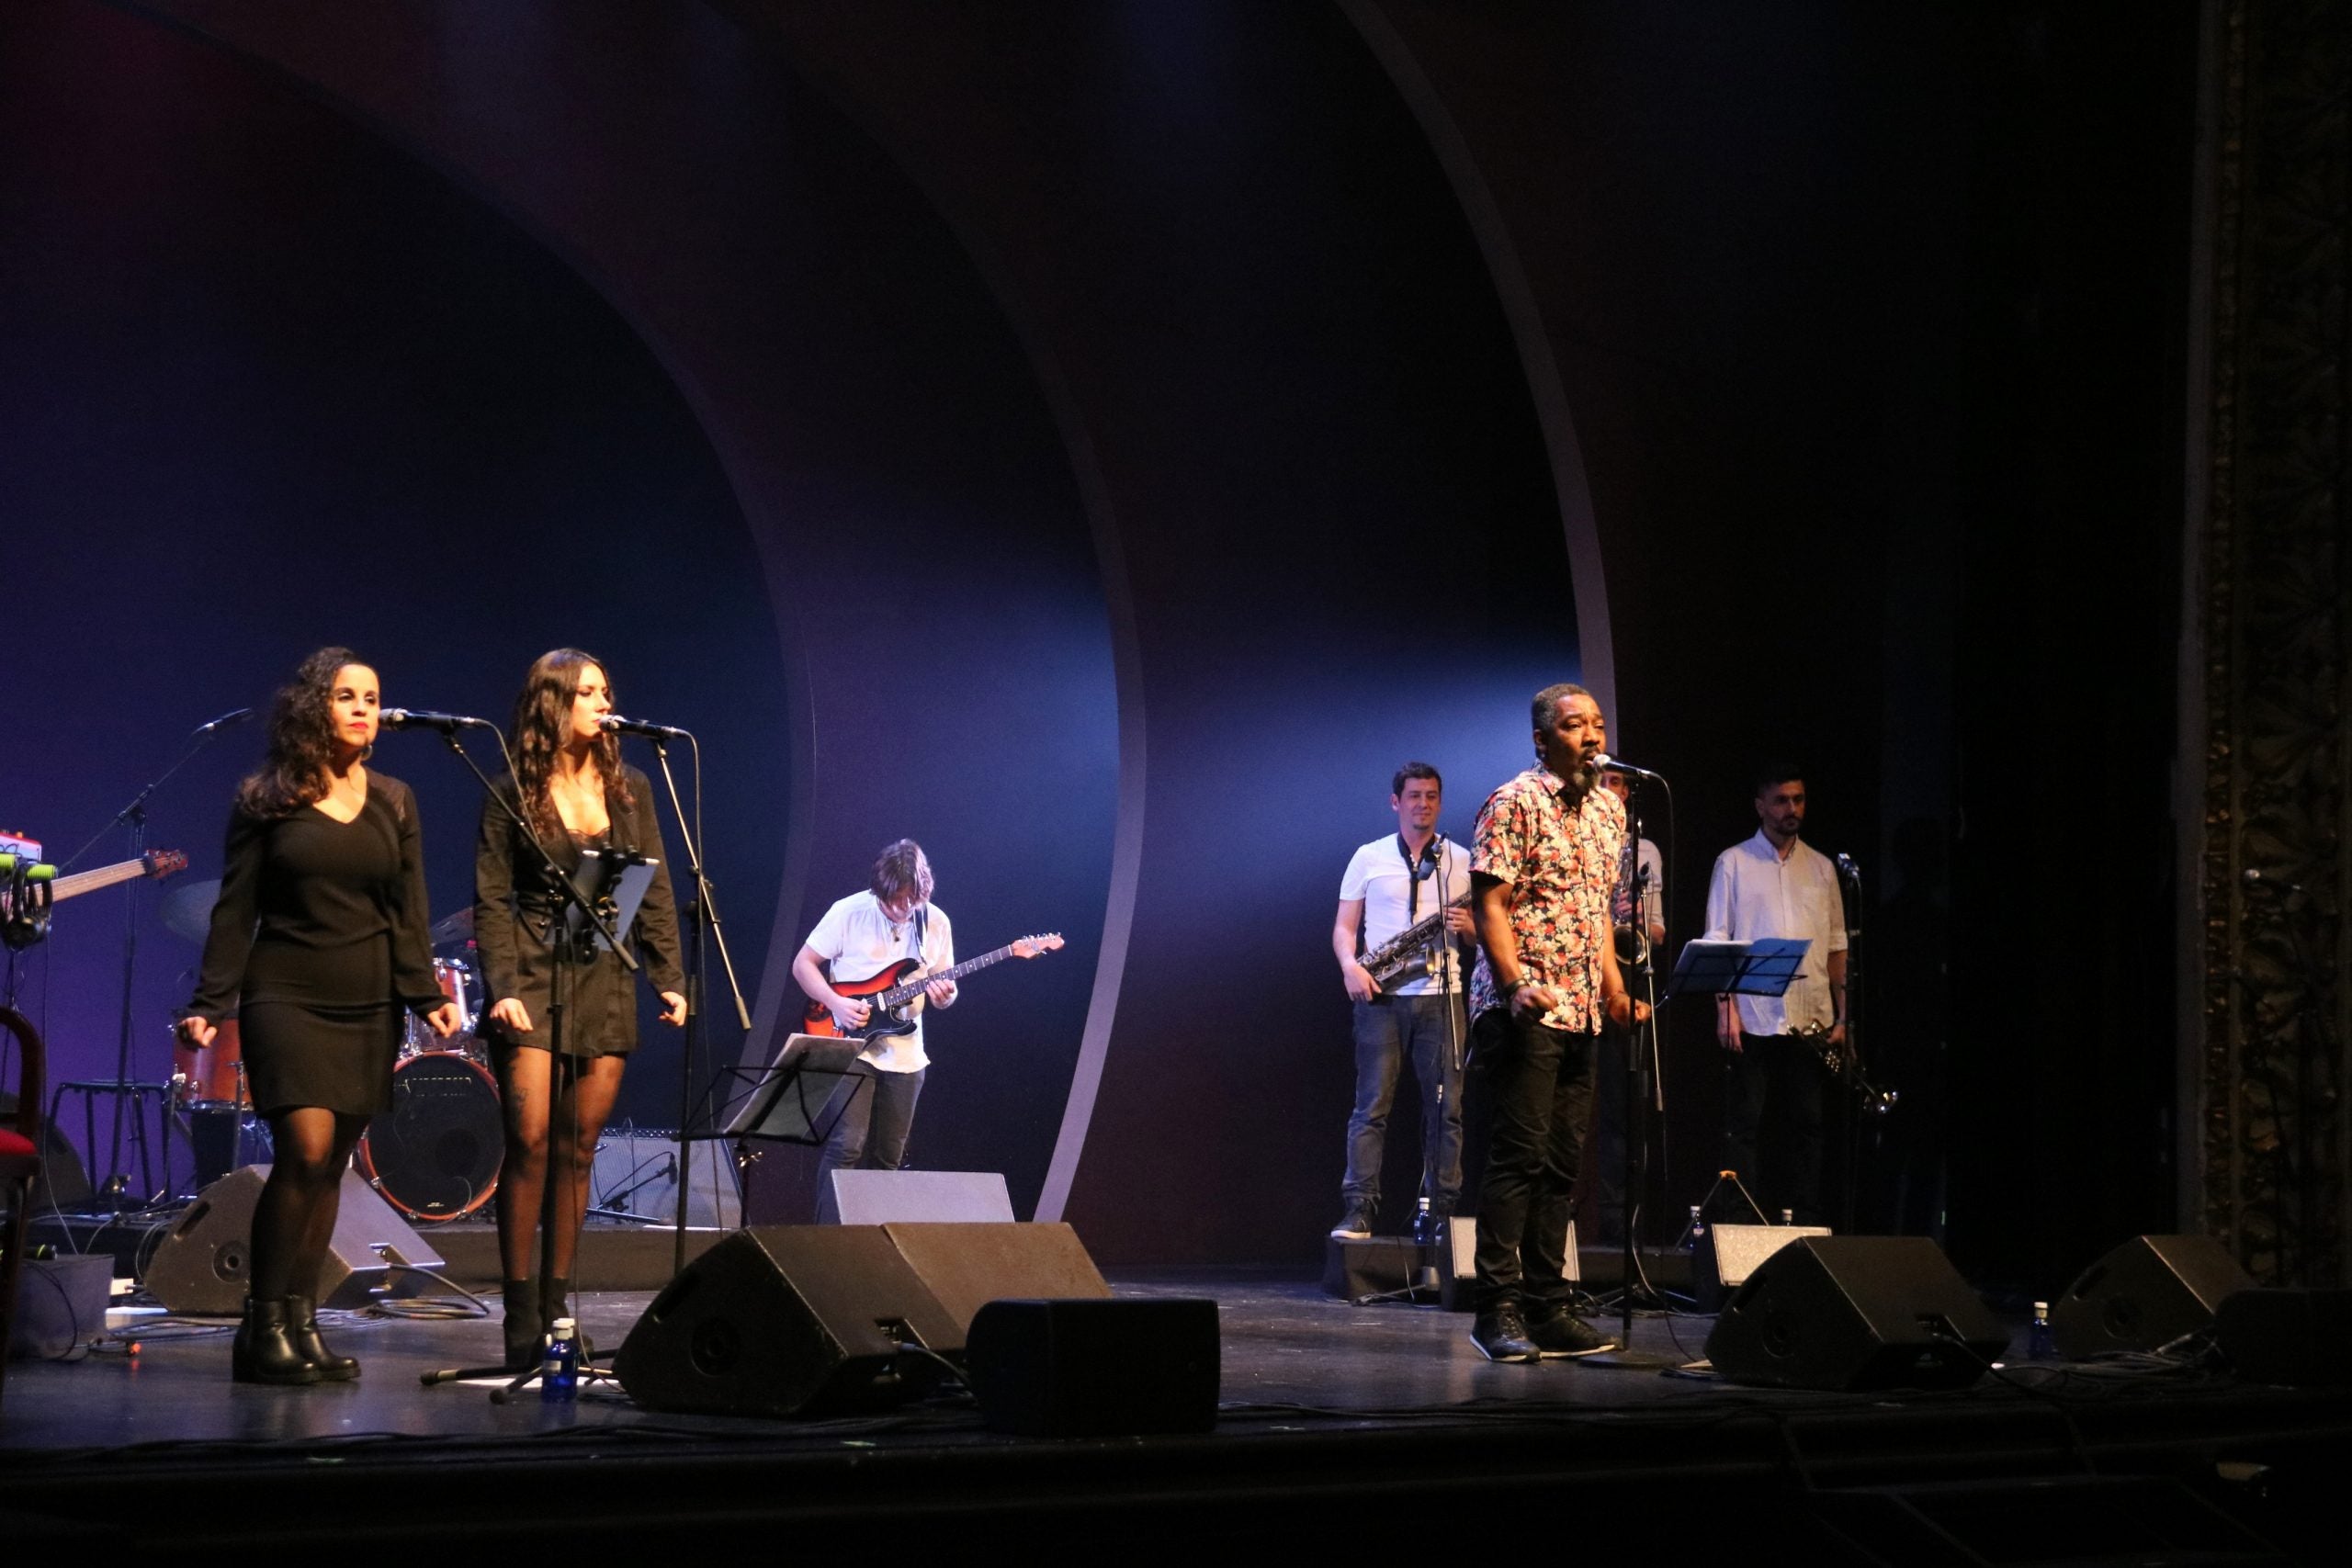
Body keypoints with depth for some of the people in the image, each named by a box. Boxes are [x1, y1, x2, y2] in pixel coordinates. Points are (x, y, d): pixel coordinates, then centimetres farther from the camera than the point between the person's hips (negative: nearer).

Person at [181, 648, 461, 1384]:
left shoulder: (393, 802, 11)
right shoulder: (265, 800, 1)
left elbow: (408, 915, 10)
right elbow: (235, 910, 0)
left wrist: (426, 994, -3)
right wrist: (208, 1006, -6)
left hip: (367, 1006, 4)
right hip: (285, 995, -4)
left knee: (331, 1166, 4)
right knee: (306, 1149, -17)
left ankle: (301, 1322, 12)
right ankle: (262, 1324, -8)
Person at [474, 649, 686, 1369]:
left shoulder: (629, 788, 10)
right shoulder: (514, 794, 0)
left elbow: (655, 892, 10)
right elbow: (490, 900, -3)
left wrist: (669, 978, 1)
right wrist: (501, 987, -15)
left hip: (606, 981, 4)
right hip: (535, 979, -4)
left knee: (578, 1148, 5)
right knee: (531, 1140, -10)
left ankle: (556, 1305, 12)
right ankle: (521, 1316, -5)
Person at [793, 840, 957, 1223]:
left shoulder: (935, 923, 1)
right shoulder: (849, 913, -10)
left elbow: (943, 985, 11)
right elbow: (802, 964, -4)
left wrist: (943, 994, -14)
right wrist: (835, 1003, -19)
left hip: (904, 1056, 4)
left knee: (887, 1157, 9)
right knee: (846, 1145, -15)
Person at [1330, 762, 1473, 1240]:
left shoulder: (1461, 861, 11)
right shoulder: (1368, 858, 9)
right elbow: (1345, 926, 8)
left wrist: (1468, 924, -9)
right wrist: (1350, 966, -10)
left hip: (1442, 996, 1)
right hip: (1382, 997, -1)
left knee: (1445, 1107, -1)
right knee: (1372, 1106, -6)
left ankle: (1442, 1210, 2)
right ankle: (1358, 1210, -9)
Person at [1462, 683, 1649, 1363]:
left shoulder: (1608, 808, 16)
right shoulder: (1513, 803, -7)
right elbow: (1488, 904, -11)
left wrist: (1615, 989, 12)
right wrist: (1516, 985, -23)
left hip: (1581, 1013, 8)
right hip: (1524, 1012, -8)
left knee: (1562, 1165, 8)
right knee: (1517, 1158, -9)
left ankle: (1546, 1308, 13)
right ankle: (1497, 1310, -6)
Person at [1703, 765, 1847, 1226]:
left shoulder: (1821, 868, 13)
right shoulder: (1734, 863, 4)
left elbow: (1836, 947, 13)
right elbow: (1715, 943, 0)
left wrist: (1841, 1016, 6)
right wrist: (1724, 1007, -10)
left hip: (1810, 1021, 3)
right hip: (1752, 1020, -3)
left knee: (1804, 1124, 5)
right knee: (1744, 1125, -2)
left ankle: (1805, 1223, 9)